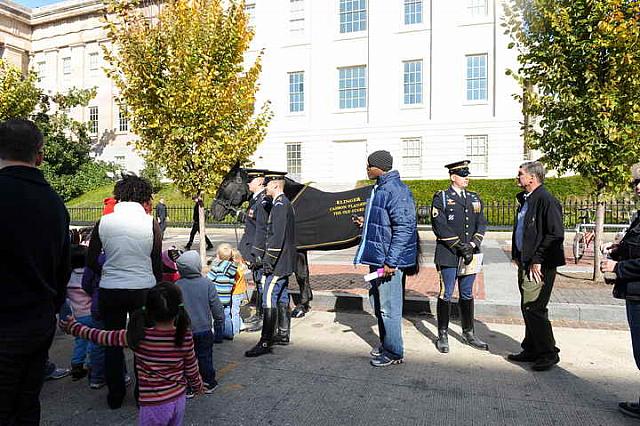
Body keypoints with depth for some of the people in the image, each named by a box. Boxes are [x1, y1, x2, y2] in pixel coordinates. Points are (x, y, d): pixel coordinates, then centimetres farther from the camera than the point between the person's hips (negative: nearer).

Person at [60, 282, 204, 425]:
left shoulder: (139, 336, -19)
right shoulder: (185, 336, -15)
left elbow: (101, 337, -6)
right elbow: (191, 369, -2)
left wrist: (73, 327, 10)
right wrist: (198, 385, 19)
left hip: (154, 405, -2)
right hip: (179, 399, 3)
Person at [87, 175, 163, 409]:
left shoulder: (104, 222, -2)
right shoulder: (150, 223, -8)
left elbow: (91, 262, 2)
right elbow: (157, 264, -3)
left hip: (110, 291, 2)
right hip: (143, 289, -1)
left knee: (113, 343, 16)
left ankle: (115, 396, 28)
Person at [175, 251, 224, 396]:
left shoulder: (177, 286, -8)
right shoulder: (207, 284, -10)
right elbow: (216, 305, -5)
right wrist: (219, 319, 11)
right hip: (204, 329, 0)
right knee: (205, 357, 13)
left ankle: (188, 387, 15)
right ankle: (209, 383, 25)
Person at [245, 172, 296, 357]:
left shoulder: (280, 205, -17)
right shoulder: (285, 203, 16)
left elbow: (277, 236, -23)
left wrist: (269, 261, -21)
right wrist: (269, 259, 21)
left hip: (278, 263, -11)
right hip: (285, 263, 11)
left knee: (269, 299, -9)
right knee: (282, 298, 16)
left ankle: (265, 342, -6)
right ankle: (283, 334, 25)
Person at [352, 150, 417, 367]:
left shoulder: (395, 190, -18)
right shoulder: (379, 189, 13)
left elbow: (404, 227, -23)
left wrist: (390, 262, -24)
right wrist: (366, 223, 13)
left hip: (389, 260, -10)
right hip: (376, 257, 10)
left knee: (389, 308, 1)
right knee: (378, 303, 19)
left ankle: (394, 353, 16)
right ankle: (385, 344, 35)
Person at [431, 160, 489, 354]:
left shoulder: (475, 198, 14)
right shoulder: (441, 198, -3)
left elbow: (481, 224, 9)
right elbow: (440, 227, -11)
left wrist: (472, 245, -8)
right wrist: (460, 247, -15)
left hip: (470, 254, 5)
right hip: (448, 255, -5)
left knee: (467, 294, 13)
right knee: (446, 295, 0)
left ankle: (468, 334, 25)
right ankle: (443, 336, 12)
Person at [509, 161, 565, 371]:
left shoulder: (546, 200, -15)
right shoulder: (525, 199, 15)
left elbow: (556, 234, -20)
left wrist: (538, 261, -19)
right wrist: (517, 256, 16)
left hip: (539, 266, -10)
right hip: (525, 263, 10)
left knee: (533, 309, -5)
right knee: (528, 308, 15)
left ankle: (548, 353, 10)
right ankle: (532, 350, 27)